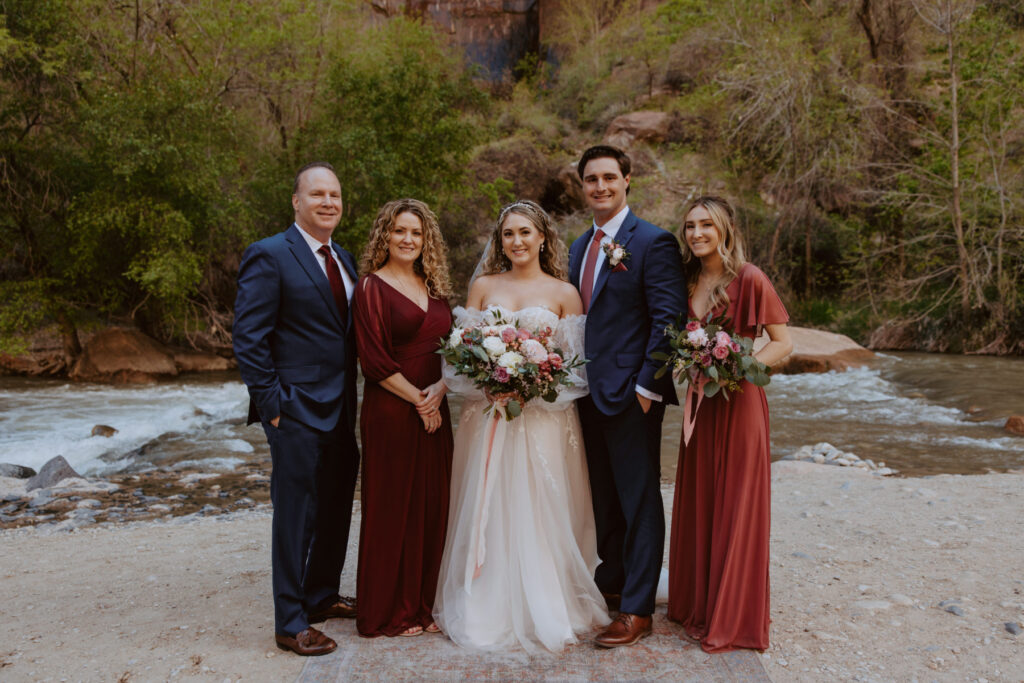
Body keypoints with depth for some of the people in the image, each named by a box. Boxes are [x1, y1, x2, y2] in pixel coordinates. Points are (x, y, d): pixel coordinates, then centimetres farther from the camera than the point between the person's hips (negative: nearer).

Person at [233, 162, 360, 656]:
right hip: (298, 412, -8)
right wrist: (272, 405, -16)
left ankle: (323, 596, 37)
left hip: (344, 411, 8)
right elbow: (248, 340, -13)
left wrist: (356, 400, 10)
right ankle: (290, 623, 17)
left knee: (336, 512, 18)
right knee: (296, 516, 3)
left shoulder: (344, 259, 13)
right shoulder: (269, 256, -10)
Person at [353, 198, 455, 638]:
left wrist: (441, 389, -5)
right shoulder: (372, 287, -6)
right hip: (392, 413, -6)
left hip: (435, 411, 6)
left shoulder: (434, 287, 14)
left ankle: (422, 603, 26)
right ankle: (386, 614, 18)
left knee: (432, 506, 10)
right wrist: (418, 399, -10)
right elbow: (375, 360, -12)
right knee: (392, 508, 2)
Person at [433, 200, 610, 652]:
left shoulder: (564, 293, 5)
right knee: (487, 509, 4)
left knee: (539, 511, 0)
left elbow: (577, 361, 2)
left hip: (544, 416, -2)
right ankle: (487, 610, 17)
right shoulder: (483, 287, 10)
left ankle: (543, 611, 15)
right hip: (488, 412, 2)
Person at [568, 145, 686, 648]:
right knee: (604, 498, 18)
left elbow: (668, 319, -14)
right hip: (587, 393, 8)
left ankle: (637, 609, 13)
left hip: (631, 394, -7)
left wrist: (647, 385, -18)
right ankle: (611, 583, 34)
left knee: (639, 501, 3)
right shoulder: (579, 247, 14)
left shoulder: (653, 242, -9)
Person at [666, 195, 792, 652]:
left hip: (737, 401, -6)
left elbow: (783, 343, -9)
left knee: (735, 504, 3)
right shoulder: (688, 281, 8)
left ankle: (732, 618, 19)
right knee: (697, 503, 12)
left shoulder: (748, 279, -11)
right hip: (699, 400, 6)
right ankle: (697, 603, 28)